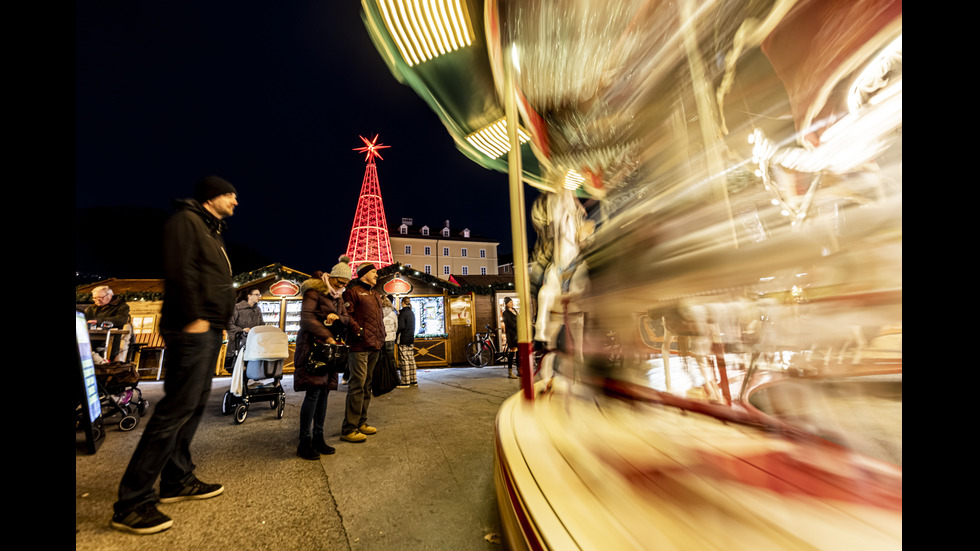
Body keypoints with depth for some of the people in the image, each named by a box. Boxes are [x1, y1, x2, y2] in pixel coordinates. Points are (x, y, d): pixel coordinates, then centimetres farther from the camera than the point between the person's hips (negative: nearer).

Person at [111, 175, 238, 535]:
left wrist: (220, 324, 19)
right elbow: (180, 271, -17)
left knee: (194, 406, 12)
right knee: (177, 408, -9)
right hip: (193, 330, -10)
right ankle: (132, 503, 0)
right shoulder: (186, 220, -5)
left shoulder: (212, 233, 24)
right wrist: (195, 317, -20)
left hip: (209, 330, 10)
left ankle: (177, 481, 23)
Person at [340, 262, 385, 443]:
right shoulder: (353, 291, -2)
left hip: (374, 347, 9)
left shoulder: (376, 295, 24)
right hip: (359, 347, -9)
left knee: (367, 385, 13)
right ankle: (348, 429, -1)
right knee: (357, 385, -9)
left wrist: (381, 339, 18)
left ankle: (361, 423, 24)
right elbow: (346, 314, -13)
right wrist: (358, 330, -18)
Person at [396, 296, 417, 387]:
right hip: (411, 339, 8)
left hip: (403, 340, -8)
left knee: (404, 360, -4)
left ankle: (405, 382, -2)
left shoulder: (403, 313, -11)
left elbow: (401, 327, -17)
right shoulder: (412, 313, 13)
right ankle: (413, 380, 13)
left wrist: (396, 336, -3)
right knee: (411, 359, 10)